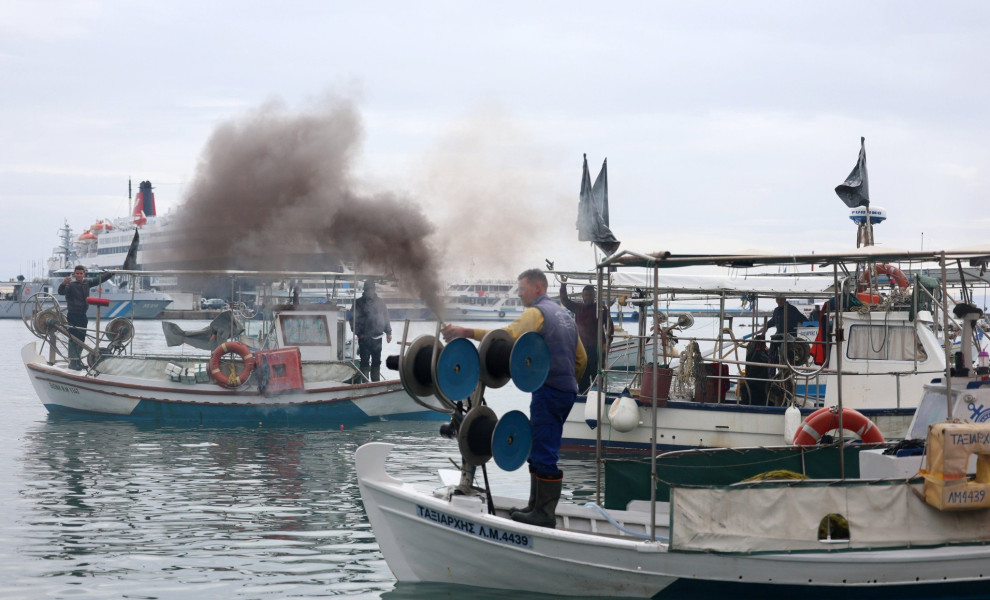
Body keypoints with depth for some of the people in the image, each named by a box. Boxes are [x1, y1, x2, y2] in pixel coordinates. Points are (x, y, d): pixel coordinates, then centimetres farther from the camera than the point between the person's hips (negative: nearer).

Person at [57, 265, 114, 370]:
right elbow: (61, 292, -26)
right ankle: (73, 362, -10)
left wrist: (112, 273, 26)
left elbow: (99, 279, 23)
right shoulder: (70, 284, -10)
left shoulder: (87, 283, 10)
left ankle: (77, 360, 21)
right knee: (73, 339, -11)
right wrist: (63, 284, -46)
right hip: (72, 315, -7)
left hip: (83, 316, 7)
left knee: (81, 339, 10)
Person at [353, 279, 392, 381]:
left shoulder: (380, 302, 11)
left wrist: (388, 332, 10)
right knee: (365, 361, -4)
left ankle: (376, 381, 19)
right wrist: (358, 333, -10)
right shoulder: (359, 303, 0)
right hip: (364, 338, -4)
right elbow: (354, 319, -2)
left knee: (377, 361, 10)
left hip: (377, 337, 4)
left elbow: (386, 318, 15)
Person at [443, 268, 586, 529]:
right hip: (567, 391, 10)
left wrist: (466, 332, -31)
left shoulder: (536, 313, -9)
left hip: (548, 390, -10)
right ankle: (537, 506, 20)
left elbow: (507, 335, -27)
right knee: (540, 451, 16)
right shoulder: (564, 314, 20)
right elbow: (581, 358, 22)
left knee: (543, 454, -8)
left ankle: (545, 513, -7)